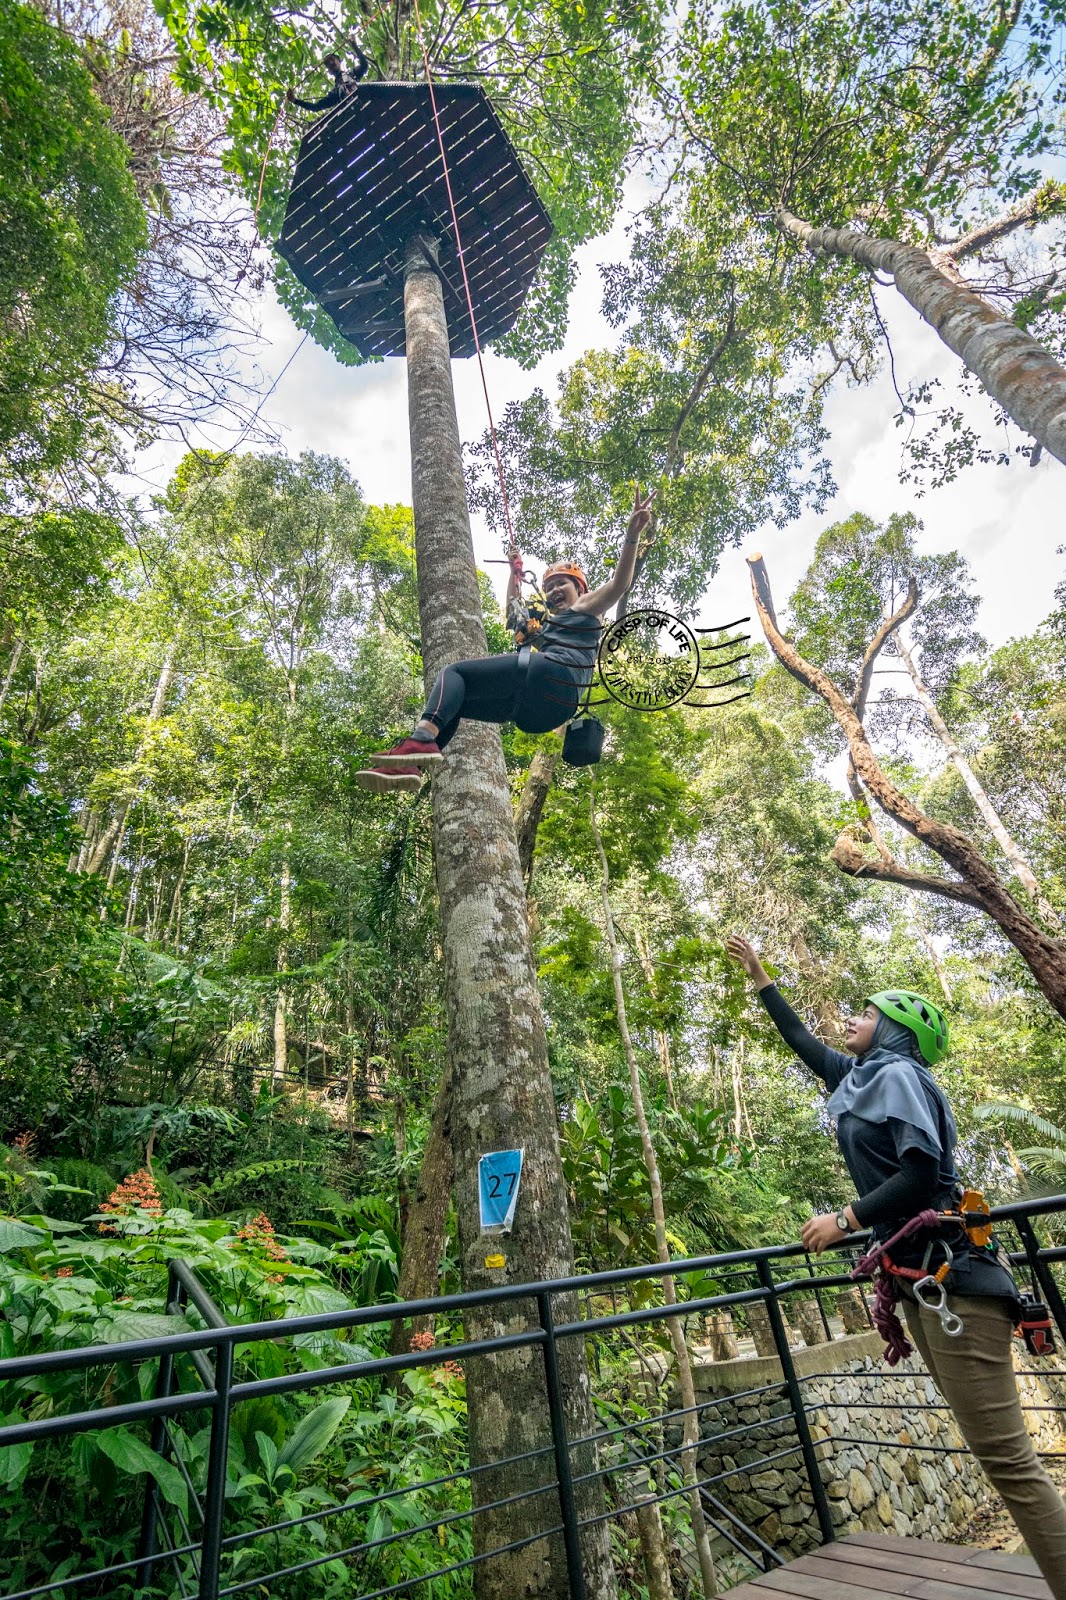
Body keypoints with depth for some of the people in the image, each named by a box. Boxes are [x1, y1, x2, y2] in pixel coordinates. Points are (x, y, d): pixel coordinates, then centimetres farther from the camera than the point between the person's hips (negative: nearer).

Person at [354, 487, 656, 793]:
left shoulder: (587, 605, 21)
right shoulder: (545, 622, 43)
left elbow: (619, 583, 2)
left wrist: (632, 535, -10)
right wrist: (514, 572, 57)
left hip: (554, 677, -9)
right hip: (536, 709, 9)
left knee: (454, 672, -14)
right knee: (452, 701, 6)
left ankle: (422, 740, -40)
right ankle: (410, 766, -16)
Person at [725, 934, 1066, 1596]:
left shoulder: (897, 1073, -9)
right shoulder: (862, 1078, 16)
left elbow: (923, 1171, -21)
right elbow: (802, 1041, 28)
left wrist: (845, 1221, -12)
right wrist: (759, 976, 34)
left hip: (949, 1274, -9)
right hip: (922, 1277, 9)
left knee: (1007, 1456, -10)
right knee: (994, 1449, 11)